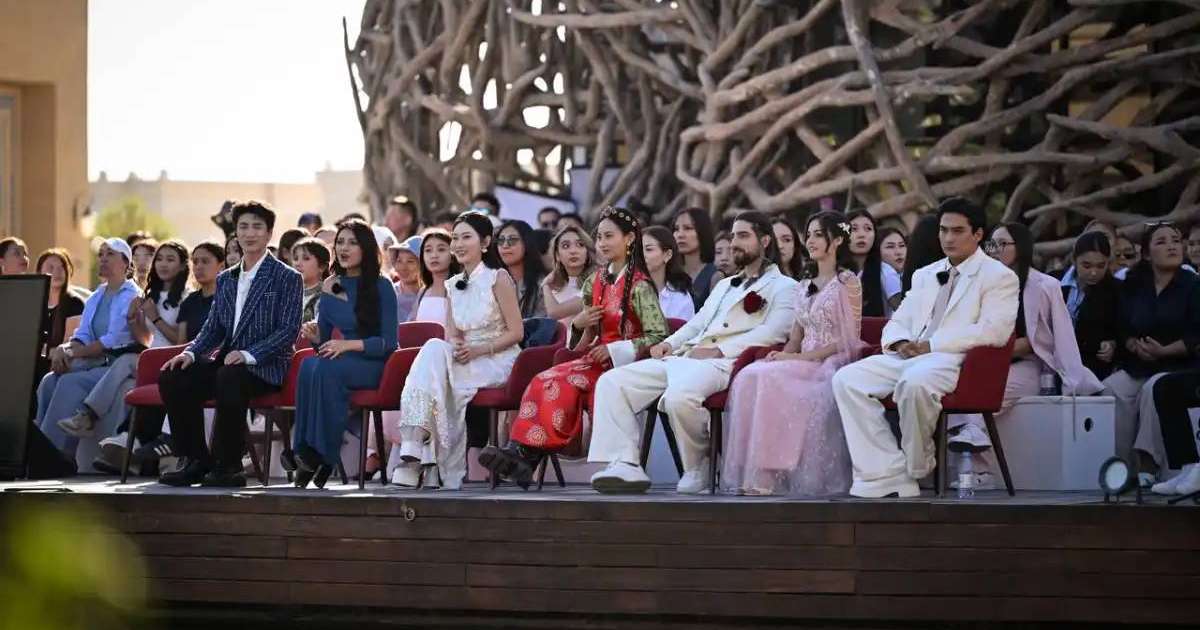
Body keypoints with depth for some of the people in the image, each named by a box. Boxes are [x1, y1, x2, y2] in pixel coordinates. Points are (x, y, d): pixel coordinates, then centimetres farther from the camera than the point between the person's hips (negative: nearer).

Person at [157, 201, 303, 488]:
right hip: (224, 361, 6)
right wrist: (190, 353, -4)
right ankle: (195, 461, -12)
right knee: (172, 376, -18)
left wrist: (248, 354, -22)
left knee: (228, 377, -38)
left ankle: (228, 465, -26)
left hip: (265, 367, -6)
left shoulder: (287, 278, 1)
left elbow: (289, 330, -9)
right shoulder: (225, 279, 19)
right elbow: (213, 328, 17)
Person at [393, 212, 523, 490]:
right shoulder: (453, 285, 16)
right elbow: (450, 336, 14)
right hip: (460, 360, 5)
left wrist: (478, 350, -17)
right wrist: (455, 347, -10)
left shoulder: (498, 278, -2)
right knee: (435, 349, -30)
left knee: (434, 352, -30)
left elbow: (516, 332, -6)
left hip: (496, 361, -5)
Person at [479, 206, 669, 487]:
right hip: (598, 360, 6)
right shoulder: (596, 282, 16)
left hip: (624, 365, -6)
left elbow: (658, 337, -12)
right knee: (547, 381, -23)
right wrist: (578, 324, 1)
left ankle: (525, 452, -30)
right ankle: (523, 453, -34)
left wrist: (615, 350, -18)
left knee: (557, 381, -29)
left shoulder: (639, 286, -7)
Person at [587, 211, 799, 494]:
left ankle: (699, 468, -15)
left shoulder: (783, 287, 9)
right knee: (612, 382, -13)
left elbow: (773, 332, -7)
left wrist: (720, 350, -16)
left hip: (725, 363, -8)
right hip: (686, 355, 8)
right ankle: (624, 465, -25)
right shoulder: (724, 285, 36)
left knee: (679, 396, -40)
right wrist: (669, 343, 9)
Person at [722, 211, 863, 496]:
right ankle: (752, 474, -32)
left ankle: (765, 475, -32)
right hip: (804, 364, 6)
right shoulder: (804, 286, 22)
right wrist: (782, 355, -4)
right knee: (749, 376, -24)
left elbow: (848, 340, -7)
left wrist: (803, 357, -14)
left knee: (765, 378, -31)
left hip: (830, 364, -6)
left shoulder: (847, 282, 0)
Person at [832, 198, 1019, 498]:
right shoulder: (925, 275, 27)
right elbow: (898, 322, 26)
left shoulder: (999, 277, 4)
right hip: (909, 356, 7)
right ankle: (887, 474, -24)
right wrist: (900, 342, -1)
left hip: (953, 359, -7)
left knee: (915, 382, -40)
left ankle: (916, 469, -16)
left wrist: (932, 345, -14)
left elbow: (994, 331, -11)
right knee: (847, 379, -18)